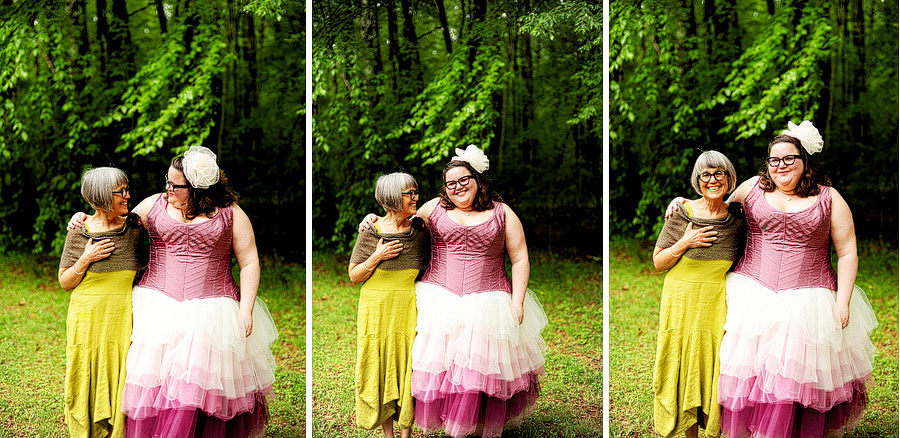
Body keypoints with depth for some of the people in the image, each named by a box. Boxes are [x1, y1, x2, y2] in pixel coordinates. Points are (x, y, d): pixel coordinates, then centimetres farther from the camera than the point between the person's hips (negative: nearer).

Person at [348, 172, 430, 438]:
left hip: (409, 311, 2)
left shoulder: (420, 227, 1)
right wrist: (376, 257, -16)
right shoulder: (370, 232, -6)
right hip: (378, 309, -2)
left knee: (409, 369, 2)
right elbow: (354, 277, -1)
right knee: (382, 371, 3)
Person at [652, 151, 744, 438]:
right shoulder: (681, 213, -4)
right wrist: (685, 243, -15)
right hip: (682, 304, -1)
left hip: (718, 305, 1)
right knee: (686, 369, 4)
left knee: (714, 370, 3)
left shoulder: (738, 215, 2)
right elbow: (658, 263, 0)